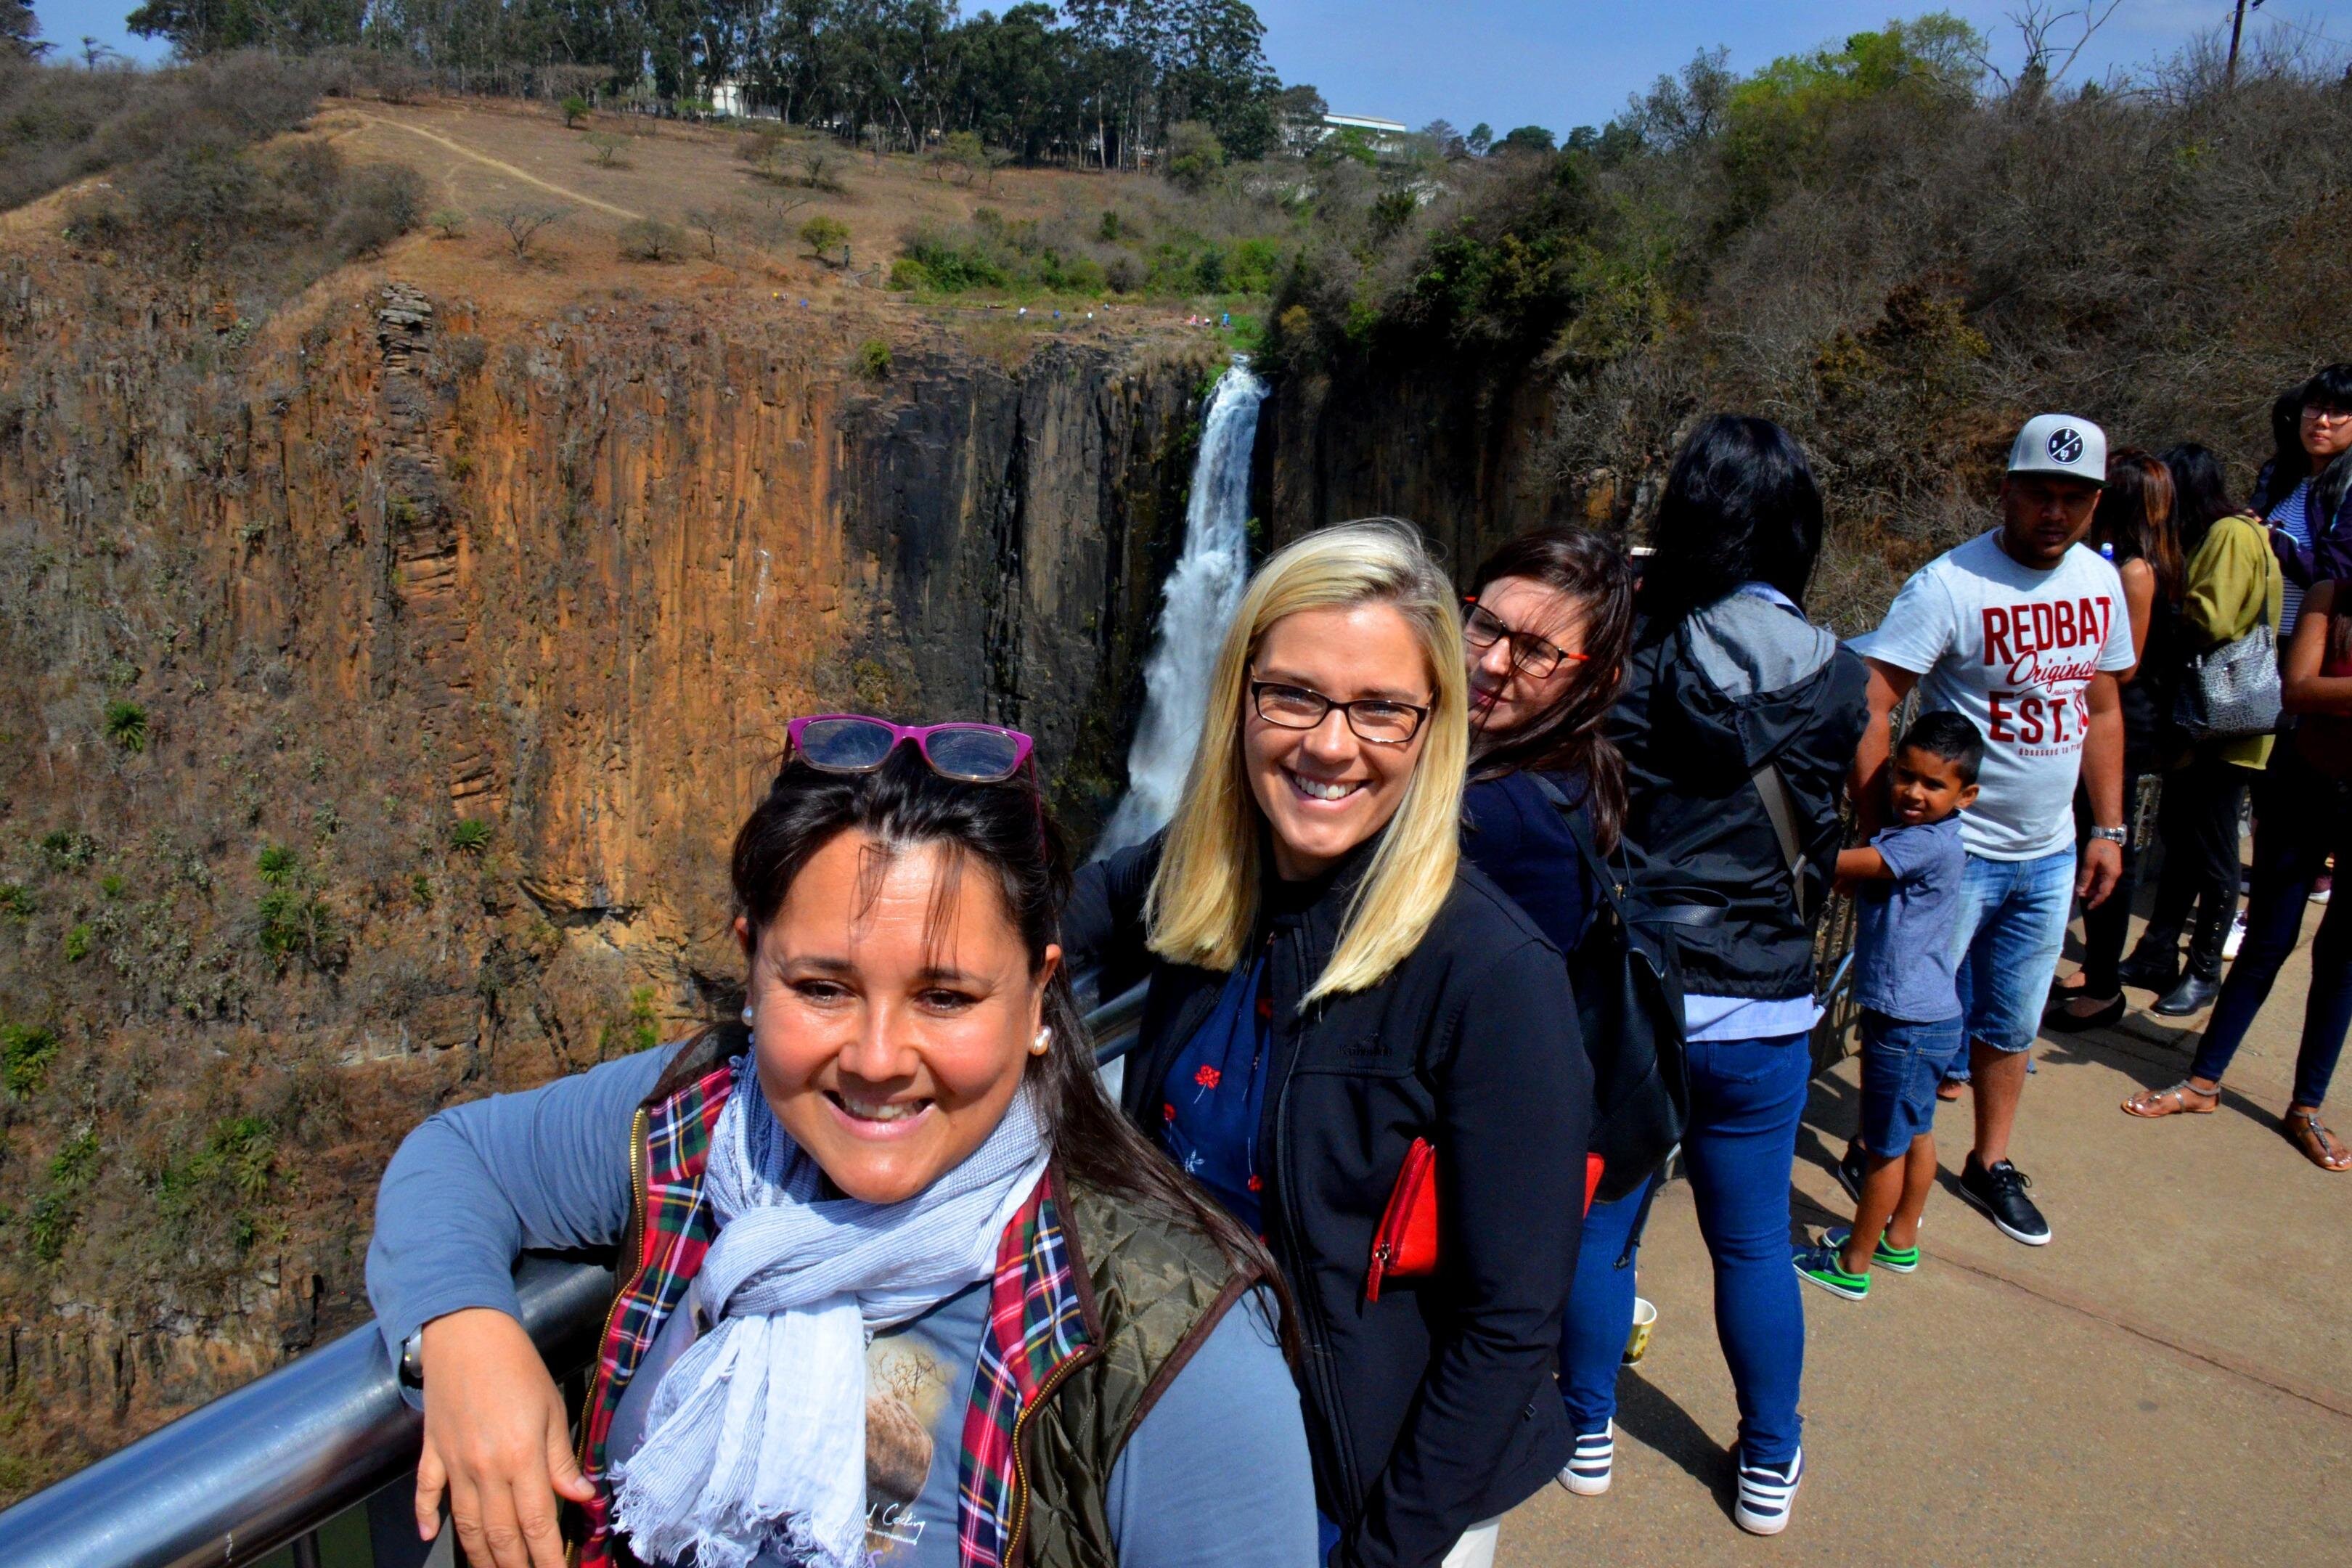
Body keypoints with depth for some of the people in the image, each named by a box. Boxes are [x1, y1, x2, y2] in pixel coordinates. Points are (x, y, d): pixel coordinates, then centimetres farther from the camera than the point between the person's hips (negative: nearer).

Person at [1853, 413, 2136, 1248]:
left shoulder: (2100, 581, 4)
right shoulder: (1950, 584, -18)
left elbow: (2101, 708, 15)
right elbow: (1867, 707, -23)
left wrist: (2109, 829, 12)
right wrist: (1884, 837, -25)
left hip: (2050, 856, 6)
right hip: (1953, 851, -6)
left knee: (2012, 1026, 18)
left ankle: (1991, 1163, 36)